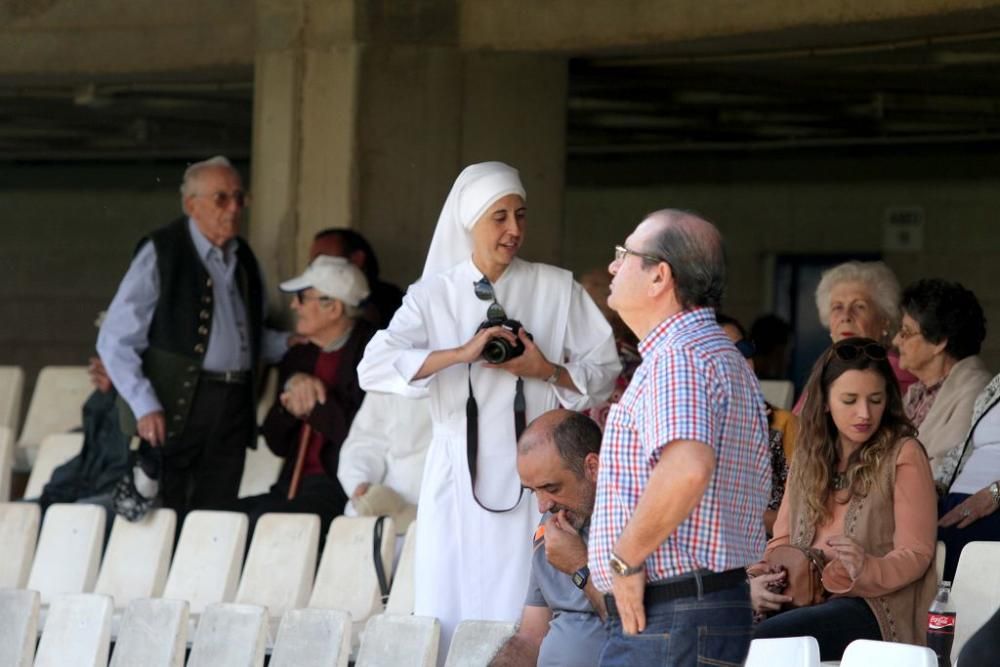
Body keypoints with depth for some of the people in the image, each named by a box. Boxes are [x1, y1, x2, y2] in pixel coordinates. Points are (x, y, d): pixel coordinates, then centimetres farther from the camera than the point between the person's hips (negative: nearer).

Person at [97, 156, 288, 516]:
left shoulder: (243, 259, 15)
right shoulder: (160, 254, -4)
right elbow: (115, 340, -7)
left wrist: (292, 343, 7)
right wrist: (145, 407, -16)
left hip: (233, 405, 6)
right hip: (173, 408, -6)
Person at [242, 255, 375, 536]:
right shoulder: (298, 358, 19)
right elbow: (277, 444, 16)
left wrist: (313, 407, -6)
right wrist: (291, 386, 0)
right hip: (293, 489, 7)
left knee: (260, 521, -29)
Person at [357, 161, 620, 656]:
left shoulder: (557, 289, 5)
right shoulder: (435, 295, 3)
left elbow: (604, 370, 8)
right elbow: (373, 369, -10)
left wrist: (547, 371, -10)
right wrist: (463, 353, -18)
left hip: (532, 472, 0)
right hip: (460, 475, 0)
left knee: (525, 613, -5)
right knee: (451, 613, 0)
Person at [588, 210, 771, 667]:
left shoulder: (676, 358, -14)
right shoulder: (728, 360, 21)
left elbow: (686, 468, -33)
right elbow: (755, 488, 29)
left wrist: (627, 559, -21)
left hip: (665, 622, -11)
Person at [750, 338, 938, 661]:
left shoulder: (903, 455, 0)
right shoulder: (808, 456, 18)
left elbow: (915, 555, -4)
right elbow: (782, 538, 18)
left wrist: (866, 570, -25)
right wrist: (759, 579, -4)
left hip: (875, 605, -5)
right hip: (803, 598, 5)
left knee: (768, 635, -32)